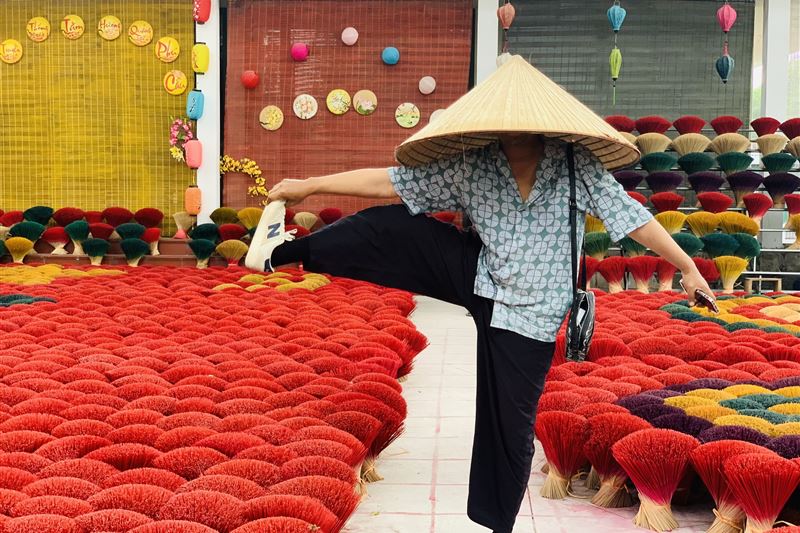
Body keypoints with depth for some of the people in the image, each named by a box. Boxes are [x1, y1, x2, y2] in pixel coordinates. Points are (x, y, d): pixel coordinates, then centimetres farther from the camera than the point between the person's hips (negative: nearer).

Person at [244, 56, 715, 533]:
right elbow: (392, 182, -9)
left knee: (509, 426, 3)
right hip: (478, 280, 2)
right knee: (397, 228, -15)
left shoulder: (577, 165, -13)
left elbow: (632, 215, -11)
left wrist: (688, 266, -11)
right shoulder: (470, 164, -10)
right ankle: (285, 251, -3)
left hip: (529, 315, -2)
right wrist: (310, 186, -10)